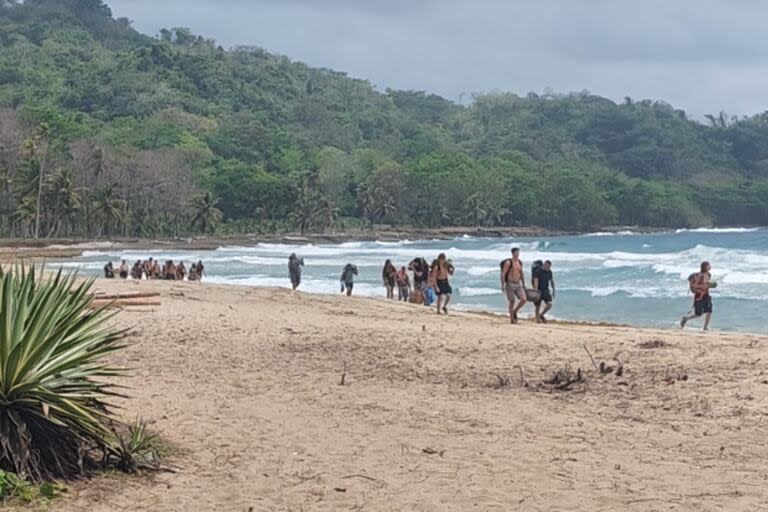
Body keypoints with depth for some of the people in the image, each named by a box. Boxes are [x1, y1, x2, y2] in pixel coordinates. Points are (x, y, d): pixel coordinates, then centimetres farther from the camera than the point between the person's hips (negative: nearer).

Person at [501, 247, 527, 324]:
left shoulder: (520, 262, 9)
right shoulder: (508, 262, -11)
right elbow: (503, 274, -12)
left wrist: (523, 284, 19)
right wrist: (502, 285, -16)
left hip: (518, 284, 6)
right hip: (510, 284, -6)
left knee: (524, 299, -7)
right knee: (512, 301, -1)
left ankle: (515, 312, 15)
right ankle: (512, 319, 8)